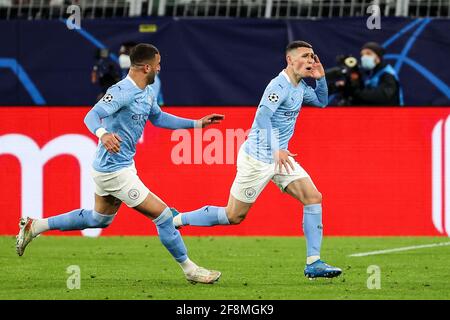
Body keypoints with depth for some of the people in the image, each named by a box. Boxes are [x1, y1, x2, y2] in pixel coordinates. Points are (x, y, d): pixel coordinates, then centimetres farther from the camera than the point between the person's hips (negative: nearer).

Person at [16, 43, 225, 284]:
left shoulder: (147, 93, 8)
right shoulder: (121, 92, -22)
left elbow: (158, 118, 24)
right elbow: (92, 116, -33)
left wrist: (197, 124, 20)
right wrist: (103, 133, -55)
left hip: (107, 168, 11)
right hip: (115, 171, -11)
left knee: (99, 218, 27)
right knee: (162, 214, -5)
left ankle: (35, 227, 30)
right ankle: (189, 269, 8)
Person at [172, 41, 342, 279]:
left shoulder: (300, 87, 9)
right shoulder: (280, 85, -19)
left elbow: (322, 101, 27)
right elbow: (263, 116, -31)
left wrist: (320, 78, 7)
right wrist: (276, 150, -38)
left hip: (280, 157, 8)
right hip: (258, 158, -8)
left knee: (313, 198, -7)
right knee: (234, 216, -1)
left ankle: (313, 264, -7)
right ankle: (176, 219, 18)